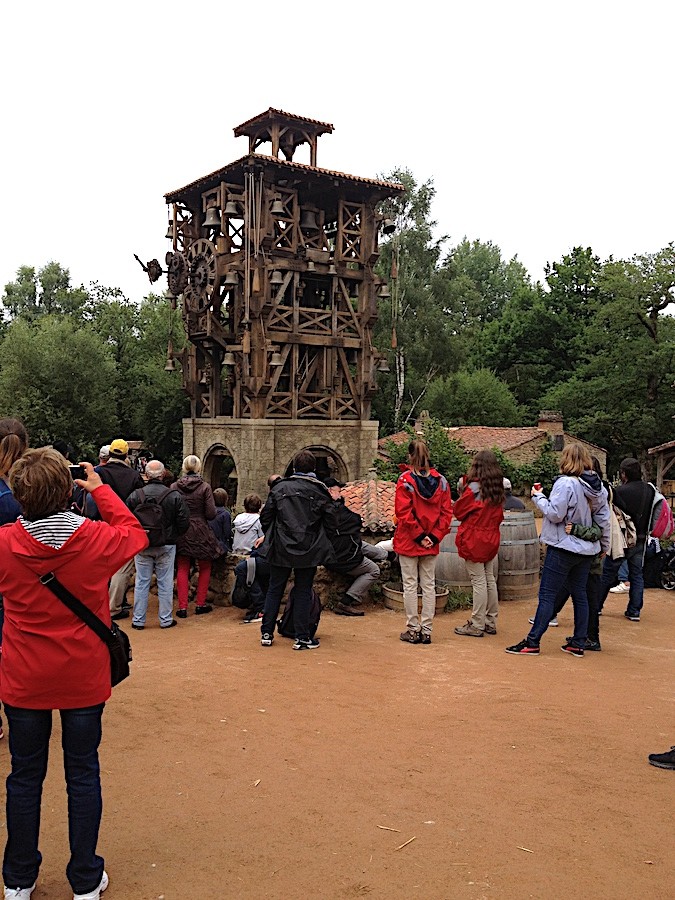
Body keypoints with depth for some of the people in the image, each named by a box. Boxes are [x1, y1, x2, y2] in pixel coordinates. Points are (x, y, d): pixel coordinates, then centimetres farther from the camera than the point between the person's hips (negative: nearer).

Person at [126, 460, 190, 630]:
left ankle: (138, 620, 14)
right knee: (165, 583, 8)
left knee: (141, 582, 9)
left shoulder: (135, 495, -7)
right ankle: (166, 619, 15)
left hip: (142, 546, 1)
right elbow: (184, 523, -7)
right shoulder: (175, 496, -9)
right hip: (166, 546, -1)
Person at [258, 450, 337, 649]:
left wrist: (271, 536, 18)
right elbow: (330, 522, -3)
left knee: (274, 590, 12)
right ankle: (302, 638, 7)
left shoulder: (279, 487, 1)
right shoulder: (319, 490, -3)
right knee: (303, 592, 6)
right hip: (308, 551, -1)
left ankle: (267, 633, 16)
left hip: (280, 549, 1)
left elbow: (265, 517, 2)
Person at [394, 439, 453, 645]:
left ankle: (413, 630, 9)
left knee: (410, 585, 5)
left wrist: (418, 536, -10)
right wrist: (434, 537, -3)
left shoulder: (405, 480, -11)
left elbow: (404, 513, -16)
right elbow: (447, 512, -1)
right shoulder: (440, 481, 1)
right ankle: (426, 631, 14)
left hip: (408, 542, -3)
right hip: (432, 543, 4)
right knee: (429, 585, 11)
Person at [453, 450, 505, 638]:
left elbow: (458, 511, -8)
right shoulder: (497, 489, 6)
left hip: (474, 540, -7)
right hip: (491, 539, 7)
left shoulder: (475, 487, -16)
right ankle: (491, 622, 21)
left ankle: (477, 625, 3)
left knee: (479, 581, -3)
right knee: (490, 580, 13)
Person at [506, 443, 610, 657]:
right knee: (580, 595, 12)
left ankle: (532, 642, -1)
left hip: (563, 547, -7)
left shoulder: (566, 484, -17)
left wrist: (538, 497, -6)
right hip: (587, 550, 7)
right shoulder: (597, 487, 6)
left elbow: (554, 514, -19)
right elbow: (604, 520, 10)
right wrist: (604, 546, 20)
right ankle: (578, 643, 16)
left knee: (547, 595, -3)